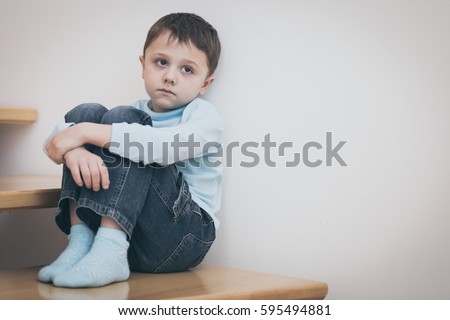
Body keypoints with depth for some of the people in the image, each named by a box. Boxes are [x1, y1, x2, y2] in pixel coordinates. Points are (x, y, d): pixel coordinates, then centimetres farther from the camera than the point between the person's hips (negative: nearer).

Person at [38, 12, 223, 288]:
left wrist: (86, 133, -25)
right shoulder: (135, 116, 16)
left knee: (121, 119, -20)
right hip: (118, 230, 5)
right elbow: (59, 136, 1)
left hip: (183, 237, -5)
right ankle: (81, 242, -17)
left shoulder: (205, 116, -1)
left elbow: (167, 146, -26)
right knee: (86, 114, -7)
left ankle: (109, 254, -32)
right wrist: (74, 149, -24)